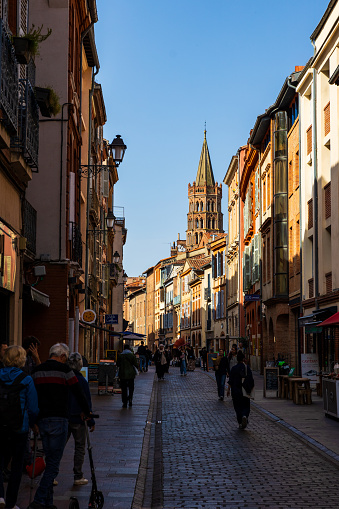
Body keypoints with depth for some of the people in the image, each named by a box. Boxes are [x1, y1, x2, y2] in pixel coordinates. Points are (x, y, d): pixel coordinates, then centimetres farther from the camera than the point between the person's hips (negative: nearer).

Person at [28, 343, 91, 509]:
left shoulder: (36, 370, 12)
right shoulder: (64, 369, -5)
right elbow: (78, 392, -3)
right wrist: (86, 411, 12)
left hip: (42, 420, 6)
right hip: (58, 420, -6)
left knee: (49, 460, 15)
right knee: (54, 463, -4)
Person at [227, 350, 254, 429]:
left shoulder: (234, 368, -5)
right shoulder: (247, 368, -3)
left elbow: (230, 380, -7)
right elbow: (251, 379, -2)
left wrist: (228, 389, -1)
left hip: (236, 391, 0)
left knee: (237, 406, 9)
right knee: (246, 406, 10)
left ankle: (240, 423, 6)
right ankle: (245, 416, -20)